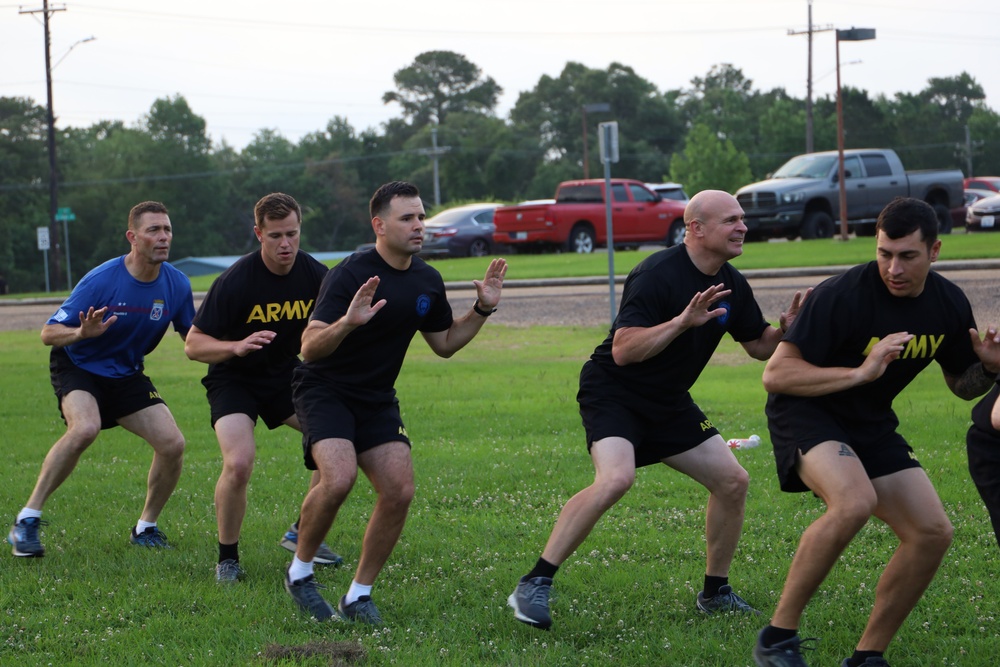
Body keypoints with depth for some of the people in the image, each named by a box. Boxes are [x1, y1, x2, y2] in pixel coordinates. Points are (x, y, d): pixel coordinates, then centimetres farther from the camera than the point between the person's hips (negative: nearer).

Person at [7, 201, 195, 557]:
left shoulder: (177, 284, -10)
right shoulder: (100, 280, -24)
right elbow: (48, 333, -19)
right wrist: (82, 333, -40)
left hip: (127, 374, 5)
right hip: (78, 367, -5)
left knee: (172, 444, -10)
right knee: (85, 427, -34)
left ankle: (145, 528, 12)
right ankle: (27, 521, -26)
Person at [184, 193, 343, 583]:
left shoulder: (315, 276, -10)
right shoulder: (236, 280, -23)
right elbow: (193, 345, -21)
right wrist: (237, 346, -39)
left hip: (286, 374, 5)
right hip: (234, 379, -5)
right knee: (239, 464, -26)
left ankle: (303, 533, 9)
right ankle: (227, 557, -4)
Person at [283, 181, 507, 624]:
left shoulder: (427, 281, 3)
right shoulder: (350, 275, -19)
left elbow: (444, 343, 18)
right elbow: (309, 348, -25)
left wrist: (483, 309, 5)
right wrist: (348, 322, -43)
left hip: (377, 400, 6)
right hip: (325, 391, -6)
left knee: (399, 490, -9)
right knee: (338, 478, -28)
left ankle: (358, 595, 6)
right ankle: (299, 572, -4)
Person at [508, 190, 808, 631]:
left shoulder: (731, 284, 2)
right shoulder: (657, 275, -23)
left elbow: (758, 345, 13)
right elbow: (622, 350, -30)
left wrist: (787, 329, -8)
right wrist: (683, 321, -38)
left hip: (668, 403, 9)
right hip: (612, 392, -8)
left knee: (733, 481, 4)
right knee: (616, 478, -31)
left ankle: (715, 593, 21)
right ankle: (533, 586, -25)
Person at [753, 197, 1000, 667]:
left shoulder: (949, 305, -3)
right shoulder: (842, 295, -23)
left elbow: (961, 385, 12)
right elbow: (775, 375, -24)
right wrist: (860, 372, -33)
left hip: (872, 426, 7)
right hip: (805, 413, -7)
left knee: (932, 532, -5)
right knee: (854, 502, -35)